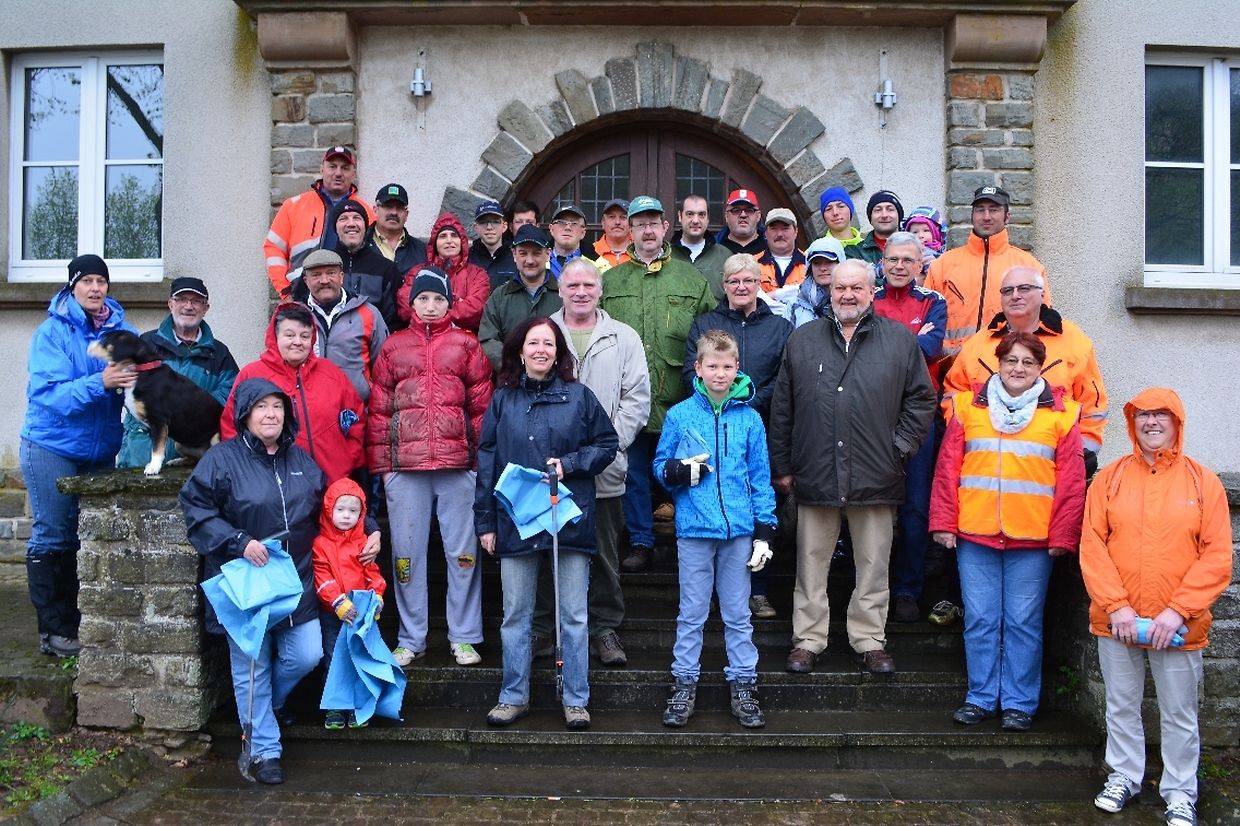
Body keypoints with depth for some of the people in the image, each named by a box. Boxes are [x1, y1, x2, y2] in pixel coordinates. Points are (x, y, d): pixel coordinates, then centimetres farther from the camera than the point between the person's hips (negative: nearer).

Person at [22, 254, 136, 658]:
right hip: (52, 446, -4)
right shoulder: (52, 331, -11)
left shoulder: (122, 330, 1)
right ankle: (53, 628, 9)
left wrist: (131, 381, -24)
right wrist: (99, 383, -35)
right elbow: (48, 392, -21)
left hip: (101, 448, 4)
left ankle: (78, 621, 21)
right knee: (53, 537, 1)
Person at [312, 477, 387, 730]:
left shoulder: (363, 543, 6)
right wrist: (339, 603, -21)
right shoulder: (321, 544, -3)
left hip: (361, 612, 2)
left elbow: (372, 573, 5)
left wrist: (377, 596, -12)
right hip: (332, 614, -2)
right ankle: (334, 707, 14)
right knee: (333, 660, 5)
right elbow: (322, 578, -11)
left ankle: (357, 706, 15)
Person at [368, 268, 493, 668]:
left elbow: (482, 405, 5)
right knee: (407, 552, 7)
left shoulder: (466, 345, 9)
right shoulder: (393, 347, 12)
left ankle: (464, 637, 14)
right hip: (405, 467, 1)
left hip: (458, 465, -1)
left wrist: (482, 455, -1)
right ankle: (411, 639, 19)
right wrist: (380, 461, 3)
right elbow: (378, 408, 10)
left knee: (463, 551, 3)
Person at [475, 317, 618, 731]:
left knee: (573, 616, 6)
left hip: (570, 521, -1)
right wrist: (485, 521, 4)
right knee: (515, 615, 11)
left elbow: (607, 445, 5)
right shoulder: (503, 399, 5)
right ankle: (513, 696, 24)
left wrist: (569, 464, -12)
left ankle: (576, 700, 19)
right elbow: (486, 462, 6)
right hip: (515, 521, 2)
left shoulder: (579, 396, 1)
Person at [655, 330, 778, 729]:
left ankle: (743, 685, 21)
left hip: (739, 530, 1)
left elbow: (760, 478, 7)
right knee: (691, 614, 9)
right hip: (694, 529, -1)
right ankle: (684, 685, 19)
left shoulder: (749, 418, 4)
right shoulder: (680, 415, 1)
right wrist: (679, 471, -17)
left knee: (738, 614, 10)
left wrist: (764, 530, 3)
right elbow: (661, 466, 6)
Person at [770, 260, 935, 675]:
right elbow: (781, 408, 9)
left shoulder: (900, 340, 5)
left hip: (876, 477, 0)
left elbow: (921, 399, 9)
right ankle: (807, 640, 19)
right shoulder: (802, 340, 8)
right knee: (811, 565, 7)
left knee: (874, 566, 8)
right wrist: (781, 466, 6)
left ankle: (870, 641, 23)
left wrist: (899, 448, 0)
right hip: (814, 474, 1)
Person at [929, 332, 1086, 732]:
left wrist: (1062, 535, -2)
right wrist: (943, 522, 0)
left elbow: (1071, 481, 2)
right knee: (979, 620, 8)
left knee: (1024, 623, 6)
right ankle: (981, 697, 21)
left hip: (1032, 539, -1)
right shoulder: (968, 406, 7)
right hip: (974, 535, 1)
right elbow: (947, 468, 5)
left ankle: (1019, 703, 19)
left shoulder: (1061, 413, 4)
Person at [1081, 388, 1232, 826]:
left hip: (1178, 625, -1)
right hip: (1116, 621, 1)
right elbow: (1092, 544, -3)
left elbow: (1217, 556, -5)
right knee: (1121, 706, 15)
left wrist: (1178, 611, -13)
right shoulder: (1110, 477, 1)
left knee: (1180, 714, 10)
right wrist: (1116, 606, -12)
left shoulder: (1203, 481, -1)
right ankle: (1125, 776, 33)